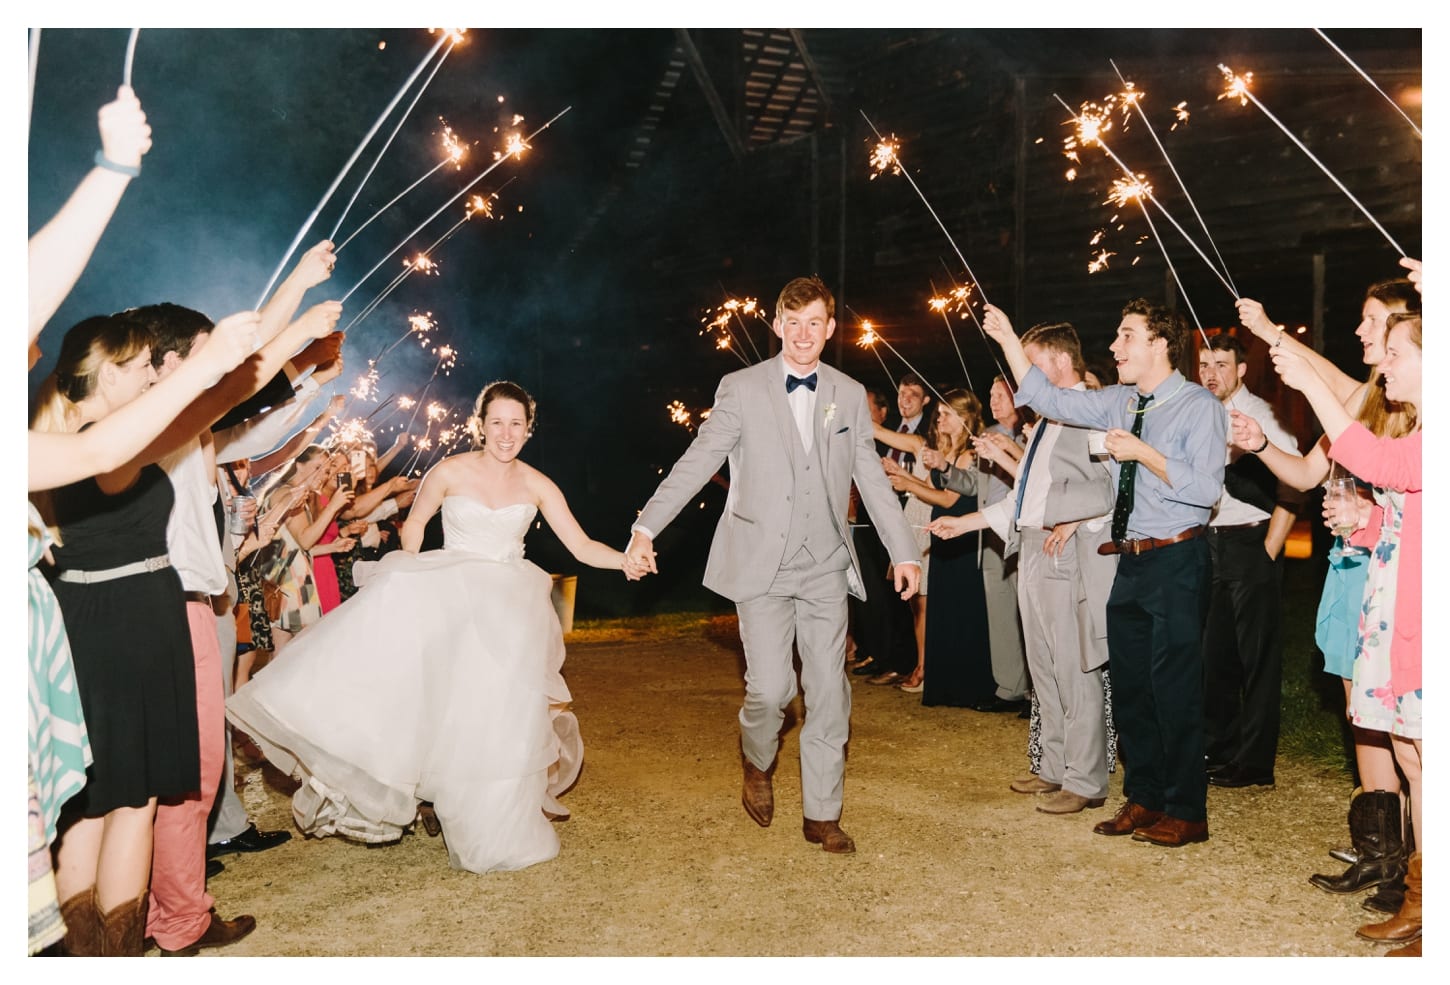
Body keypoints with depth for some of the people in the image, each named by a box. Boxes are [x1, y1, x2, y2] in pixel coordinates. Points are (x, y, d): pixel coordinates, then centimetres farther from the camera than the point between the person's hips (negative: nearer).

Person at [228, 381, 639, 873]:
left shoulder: (536, 485, -2)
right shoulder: (450, 472, -5)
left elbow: (582, 545, -4)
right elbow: (413, 525, 8)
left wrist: (625, 560, -21)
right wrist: (412, 583, -2)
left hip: (509, 610, 0)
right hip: (450, 597, 0)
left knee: (501, 714, -5)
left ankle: (499, 830, 15)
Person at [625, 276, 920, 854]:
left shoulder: (850, 395, 8)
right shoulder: (741, 389, -1)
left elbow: (872, 477, 11)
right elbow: (697, 461, -5)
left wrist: (904, 551, 9)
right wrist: (646, 527, -13)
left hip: (825, 567, 3)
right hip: (762, 563, -3)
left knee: (829, 691, 4)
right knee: (771, 686, -8)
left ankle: (821, 815, 19)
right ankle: (757, 763, 26)